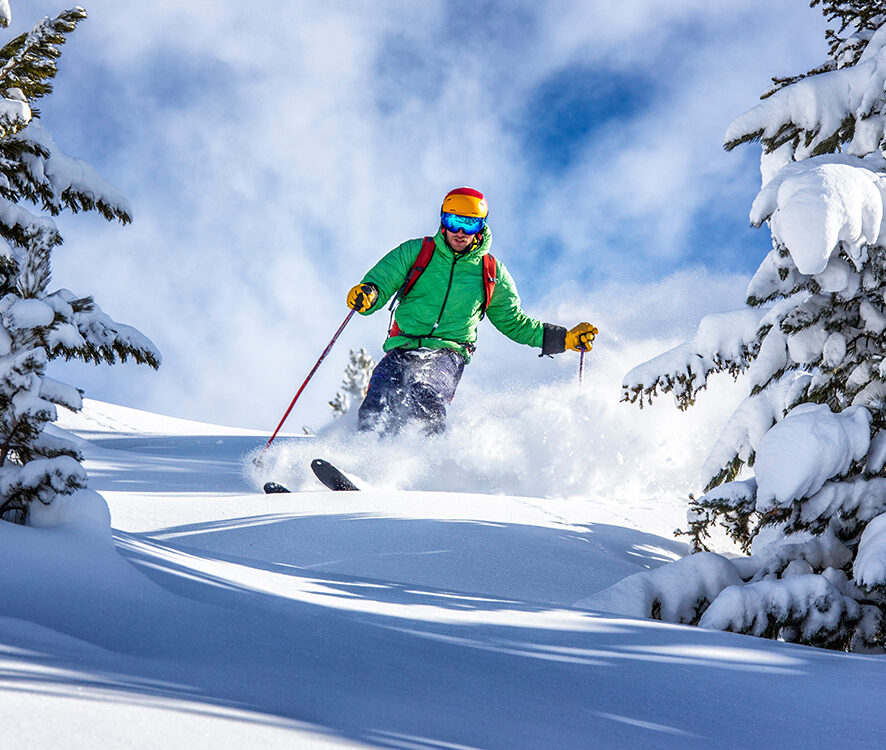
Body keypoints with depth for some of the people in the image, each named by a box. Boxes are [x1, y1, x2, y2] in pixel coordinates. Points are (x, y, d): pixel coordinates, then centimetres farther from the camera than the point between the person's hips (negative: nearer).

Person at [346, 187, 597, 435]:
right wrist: (368, 294, -20)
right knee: (375, 413, -24)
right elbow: (380, 282, 6)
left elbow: (513, 322, 24)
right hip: (403, 348, 1)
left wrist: (565, 338, 16)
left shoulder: (492, 274, 14)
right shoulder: (416, 252, 10)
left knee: (426, 398, -34)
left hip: (448, 355, 0)